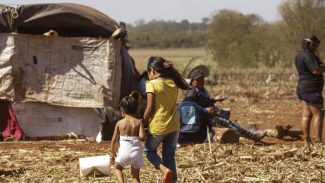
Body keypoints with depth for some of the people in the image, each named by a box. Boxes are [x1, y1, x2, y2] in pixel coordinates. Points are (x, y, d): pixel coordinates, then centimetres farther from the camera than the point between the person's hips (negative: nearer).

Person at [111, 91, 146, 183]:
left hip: (124, 152, -1)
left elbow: (114, 140, 4)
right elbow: (142, 136, -15)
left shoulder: (119, 123, 0)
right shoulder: (139, 122, -2)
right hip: (136, 153, 1)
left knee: (118, 168, 26)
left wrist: (113, 153, 17)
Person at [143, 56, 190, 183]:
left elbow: (150, 109, -15)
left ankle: (165, 169, -7)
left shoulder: (152, 85, -12)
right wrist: (172, 69, 15)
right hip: (174, 126, 5)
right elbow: (186, 86, 26)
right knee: (169, 157, 13)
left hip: (158, 126, -5)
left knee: (149, 150, 17)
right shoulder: (173, 82, 4)